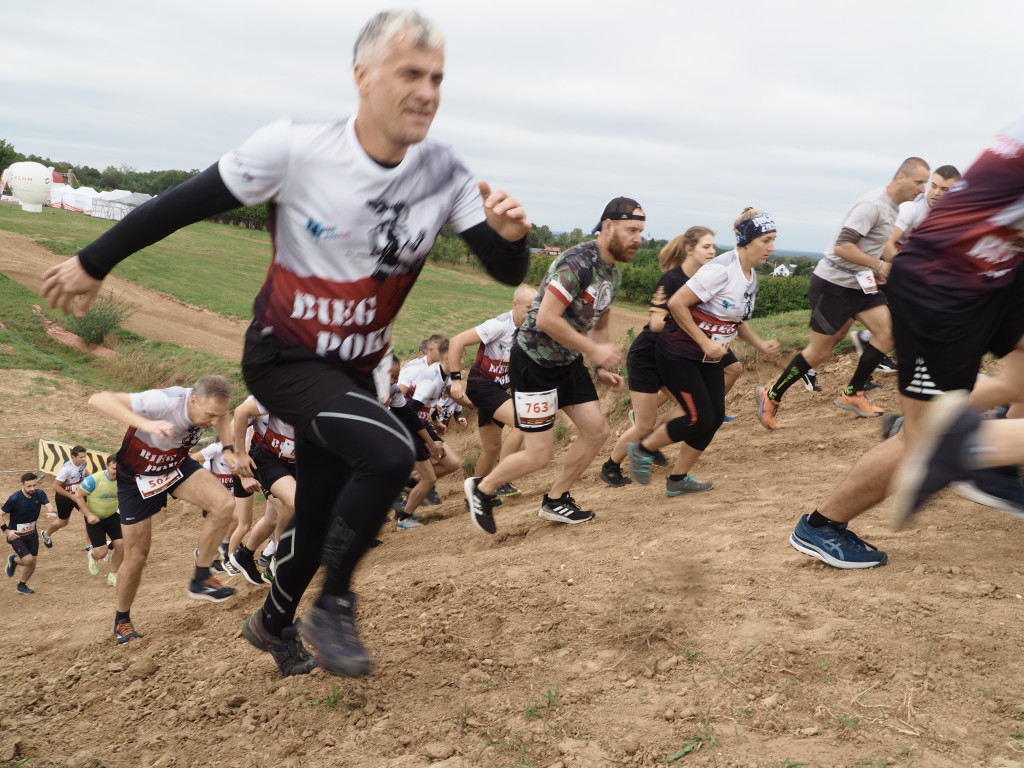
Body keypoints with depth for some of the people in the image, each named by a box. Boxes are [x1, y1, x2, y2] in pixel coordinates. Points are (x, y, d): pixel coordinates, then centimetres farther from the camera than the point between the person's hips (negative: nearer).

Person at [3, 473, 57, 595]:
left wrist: (53, 513, -46)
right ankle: (13, 559, 16)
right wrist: (6, 531, -22)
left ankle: (22, 586, 34)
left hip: (32, 534, 5)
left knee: (32, 565, 8)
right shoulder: (15, 499, -22)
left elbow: (49, 505, -23)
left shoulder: (39, 494, -10)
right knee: (28, 559, -19)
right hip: (16, 535, -4)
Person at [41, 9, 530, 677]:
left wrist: (512, 235, -34)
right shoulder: (295, 148, -22)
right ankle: (333, 608, -3)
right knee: (390, 453, -27)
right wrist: (93, 264, -2)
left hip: (356, 368, 5)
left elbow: (509, 273, -11)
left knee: (320, 511, 14)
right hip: (284, 357, -5)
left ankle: (274, 625, 44)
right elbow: (186, 203, -12)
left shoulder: (444, 175, -11)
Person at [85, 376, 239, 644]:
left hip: (177, 464, 4)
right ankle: (122, 620, 33)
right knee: (136, 556, 5)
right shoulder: (163, 402, -39)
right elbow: (98, 399, -48)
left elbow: (222, 416, 5)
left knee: (224, 504, -24)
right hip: (137, 476, -4)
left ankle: (201, 580, -6)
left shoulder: (210, 405, -22)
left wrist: (228, 449, -12)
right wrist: (146, 424, -61)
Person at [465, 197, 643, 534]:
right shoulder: (577, 263, -24)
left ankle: (555, 502, 23)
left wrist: (602, 368, 8)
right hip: (534, 362, -9)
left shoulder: (613, 274, 7)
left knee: (596, 430, 5)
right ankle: (482, 489, 20)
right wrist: (594, 350, -23)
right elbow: (546, 319, -30)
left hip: (568, 361, 9)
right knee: (540, 453, -6)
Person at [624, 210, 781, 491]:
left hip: (710, 357, 9)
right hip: (680, 354, -9)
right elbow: (677, 303, -26)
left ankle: (678, 480, 22)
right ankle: (642, 449, 14)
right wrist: (705, 343, -23)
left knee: (715, 417, 6)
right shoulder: (721, 269, -24)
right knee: (700, 419, -9)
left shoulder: (751, 277, 5)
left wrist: (761, 345, 3)